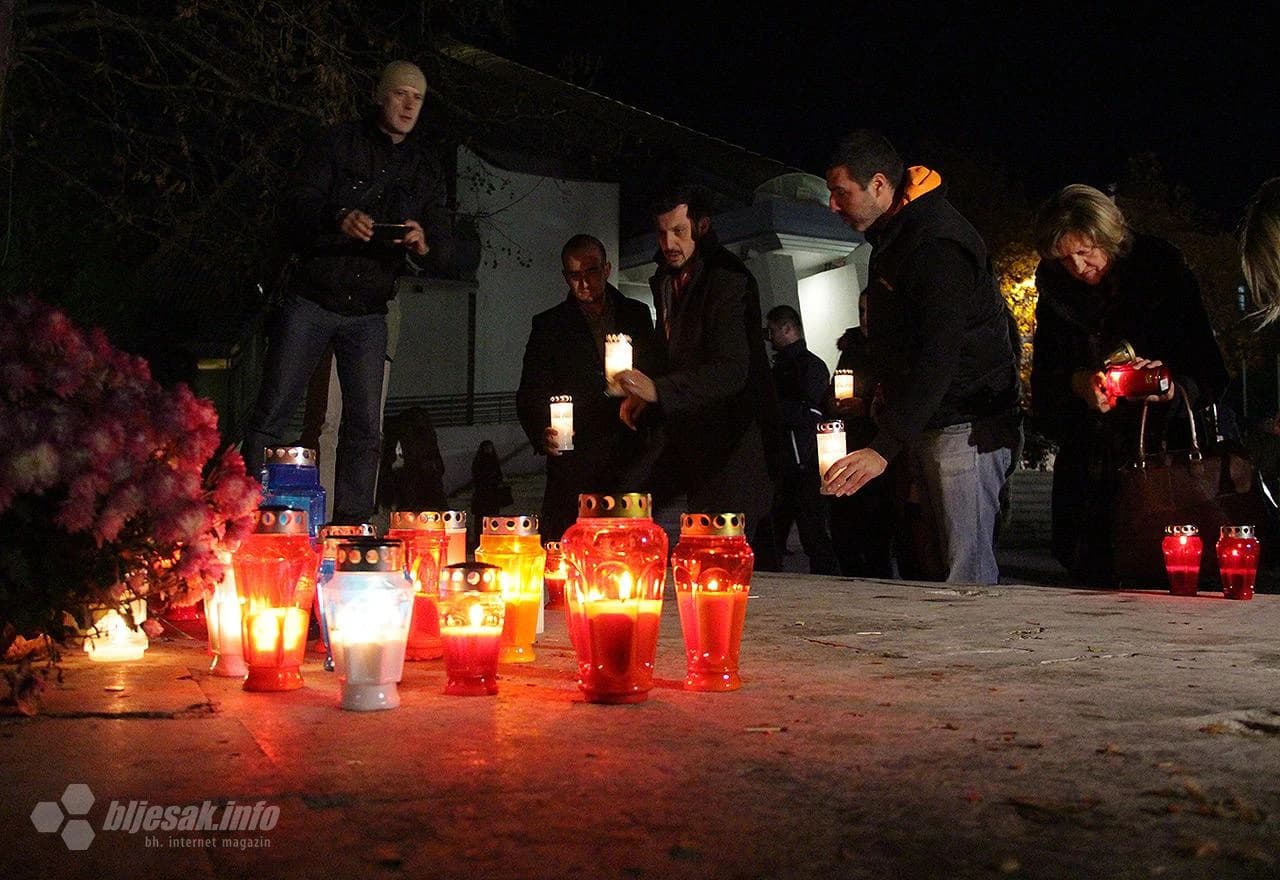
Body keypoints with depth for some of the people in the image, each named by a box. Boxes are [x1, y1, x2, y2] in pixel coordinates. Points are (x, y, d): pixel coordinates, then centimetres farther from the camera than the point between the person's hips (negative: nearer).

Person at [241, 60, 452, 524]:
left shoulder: (424, 168, 11)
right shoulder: (339, 143, 2)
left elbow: (443, 248, 6)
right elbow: (296, 203, -9)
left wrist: (423, 243, -18)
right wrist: (338, 219, -30)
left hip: (369, 312, 3)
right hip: (312, 298, -3)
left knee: (365, 428, 1)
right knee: (272, 412, -4)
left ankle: (350, 530, 8)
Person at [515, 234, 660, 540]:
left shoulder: (637, 314, 14)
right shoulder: (549, 325, 8)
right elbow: (530, 394, 4)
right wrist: (541, 433, -15)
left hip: (632, 457, 2)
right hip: (575, 464, -1)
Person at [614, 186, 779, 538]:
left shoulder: (729, 280, -16)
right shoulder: (664, 281, 12)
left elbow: (731, 369, -25)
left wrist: (659, 389, -34)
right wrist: (643, 394, 5)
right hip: (683, 431, 8)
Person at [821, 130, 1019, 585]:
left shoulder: (938, 243, -18)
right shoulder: (894, 237, 15)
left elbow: (939, 355, -27)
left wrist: (885, 446, -32)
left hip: (966, 427, -10)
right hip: (929, 427, 10)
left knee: (967, 579, -10)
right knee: (940, 565, 13)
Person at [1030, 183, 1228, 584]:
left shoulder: (1162, 269, -3)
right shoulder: (1055, 289, 6)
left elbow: (1211, 375, -5)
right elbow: (1043, 378, 4)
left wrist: (1173, 386, -25)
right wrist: (1077, 383, -17)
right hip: (1087, 464, 3)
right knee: (1089, 580, 3)